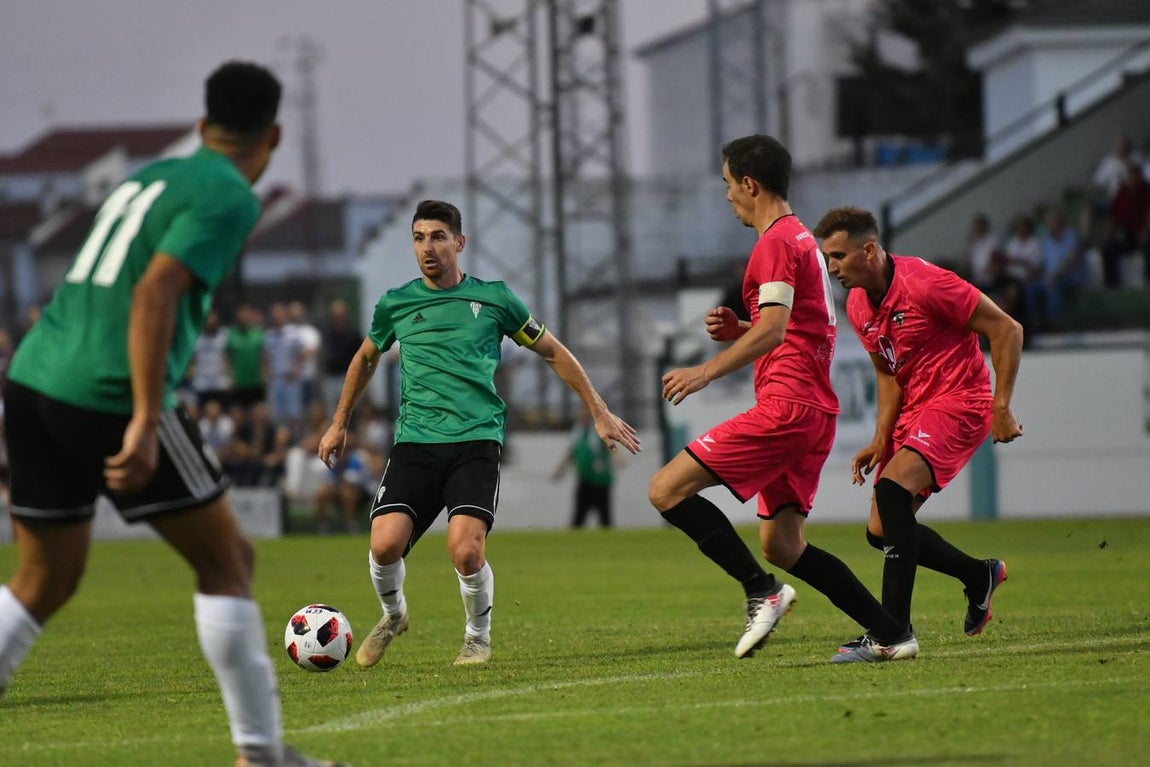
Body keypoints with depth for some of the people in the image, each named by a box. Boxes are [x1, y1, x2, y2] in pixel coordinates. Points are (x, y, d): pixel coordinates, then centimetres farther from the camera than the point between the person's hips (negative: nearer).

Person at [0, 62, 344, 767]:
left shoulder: (150, 177, 22)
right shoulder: (229, 198, -4)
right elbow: (155, 294, -17)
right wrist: (146, 421, -23)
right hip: (110, 395, -8)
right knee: (228, 560, 4)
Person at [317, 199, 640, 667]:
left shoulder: (493, 299, 6)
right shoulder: (395, 304, 11)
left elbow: (553, 352, 17)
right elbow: (366, 358, 31)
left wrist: (599, 412, 16)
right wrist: (339, 424, 34)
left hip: (476, 440, -2)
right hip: (414, 443, 2)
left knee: (466, 550, -22)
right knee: (385, 544, -18)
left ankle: (479, 637, 8)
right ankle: (393, 615, 17)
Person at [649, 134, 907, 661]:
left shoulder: (776, 242, -9)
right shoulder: (803, 238, 23)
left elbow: (774, 327, -22)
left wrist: (707, 371, -24)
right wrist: (738, 330, 15)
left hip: (785, 407, -10)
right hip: (814, 413, 10)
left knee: (666, 490, -12)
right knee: (781, 545, 11)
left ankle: (762, 592, -19)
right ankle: (890, 632, 6)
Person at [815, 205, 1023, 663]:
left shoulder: (925, 283, -19)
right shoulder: (858, 307, 6)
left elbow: (1006, 330, -15)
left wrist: (1001, 406, -16)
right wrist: (881, 441, 4)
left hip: (959, 402, -9)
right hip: (915, 411, 9)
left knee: (892, 488, -29)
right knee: (881, 531, 3)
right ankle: (979, 575, 28)